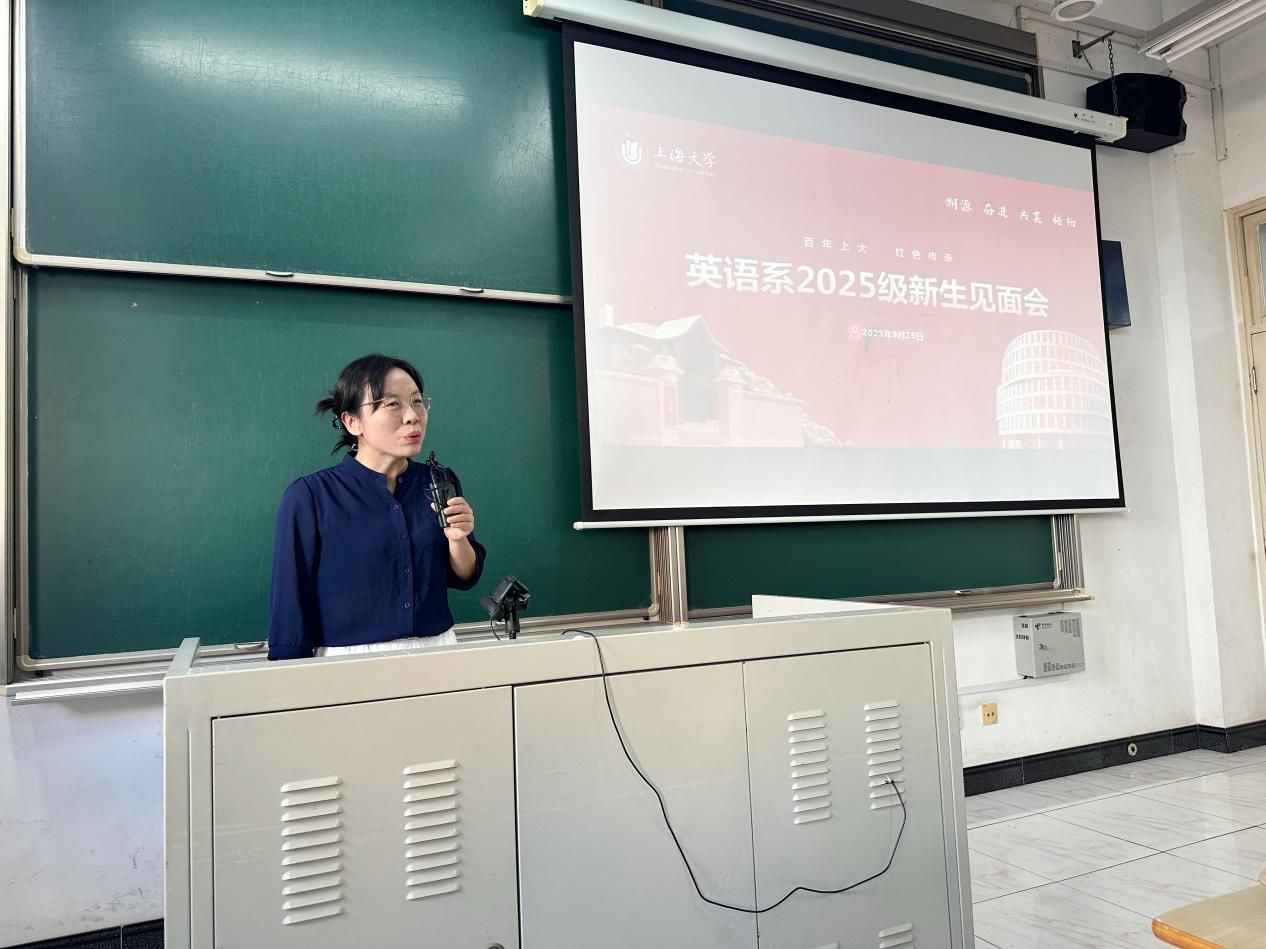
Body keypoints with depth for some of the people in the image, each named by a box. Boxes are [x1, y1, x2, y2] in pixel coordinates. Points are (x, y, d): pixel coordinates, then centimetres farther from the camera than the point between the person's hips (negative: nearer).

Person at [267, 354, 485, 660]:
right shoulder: (310, 496, -14)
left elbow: (464, 577, 4)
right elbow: (291, 602, -9)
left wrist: (458, 538, -14)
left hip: (437, 649, 4)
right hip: (351, 659, -3)